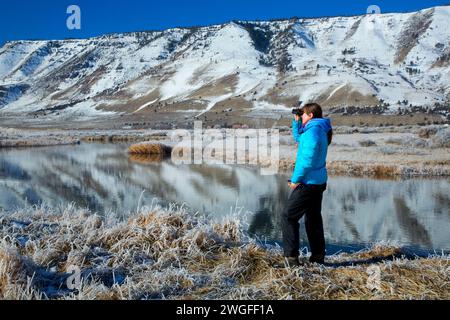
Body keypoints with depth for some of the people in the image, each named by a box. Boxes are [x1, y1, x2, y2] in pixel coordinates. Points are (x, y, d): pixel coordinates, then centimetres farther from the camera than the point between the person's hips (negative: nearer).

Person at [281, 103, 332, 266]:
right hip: (318, 181, 10)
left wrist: (295, 179, -16)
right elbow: (298, 137, 30)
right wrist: (296, 121, 17)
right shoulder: (319, 130, 12)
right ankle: (318, 256, 24)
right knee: (313, 219, 16)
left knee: (288, 217, -5)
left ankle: (291, 256, -7)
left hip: (308, 183, -10)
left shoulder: (313, 130, -19)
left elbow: (307, 159, -24)